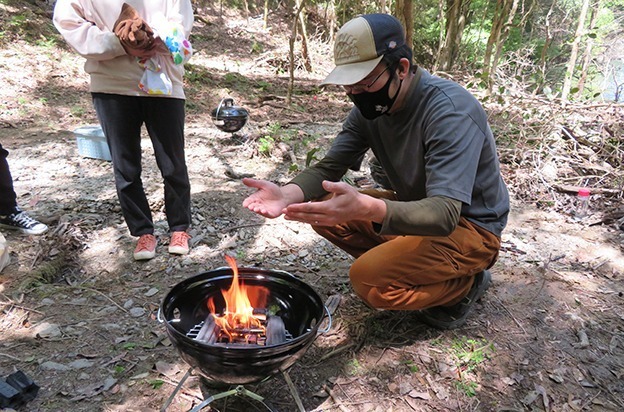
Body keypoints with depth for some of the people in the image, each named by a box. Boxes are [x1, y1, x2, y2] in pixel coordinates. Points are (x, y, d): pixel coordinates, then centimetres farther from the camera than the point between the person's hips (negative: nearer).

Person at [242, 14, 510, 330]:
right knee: (324, 212, -7)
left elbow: (445, 213, -38)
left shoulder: (451, 110, -29)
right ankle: (404, 261, 5)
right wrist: (287, 194, -31)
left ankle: (464, 284, 0)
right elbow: (328, 167, -8)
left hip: (470, 225, -7)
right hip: (415, 207, 7)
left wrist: (366, 209, -55)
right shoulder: (370, 106, -7)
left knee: (369, 280, -26)